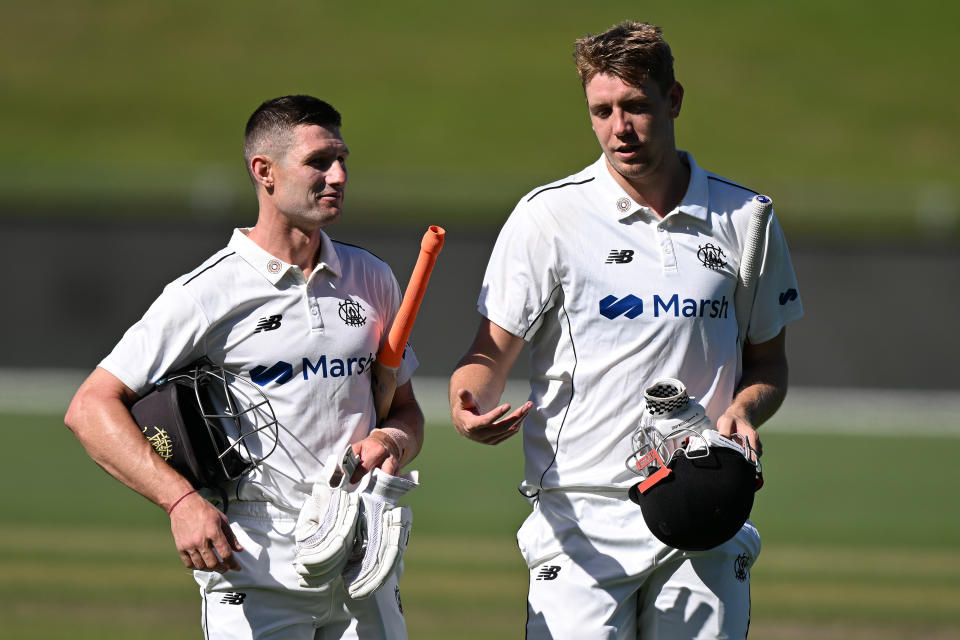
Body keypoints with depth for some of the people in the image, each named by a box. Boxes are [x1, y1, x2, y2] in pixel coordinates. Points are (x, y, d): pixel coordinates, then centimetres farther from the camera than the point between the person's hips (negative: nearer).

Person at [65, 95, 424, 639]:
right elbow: (92, 409, -7)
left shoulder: (372, 279, 12)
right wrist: (182, 501, -19)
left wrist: (393, 440, -3)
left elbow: (406, 408, 22)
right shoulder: (207, 294, -5)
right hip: (256, 576, -5)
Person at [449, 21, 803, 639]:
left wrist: (744, 409, -4)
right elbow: (493, 352, 0)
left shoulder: (744, 220, 7)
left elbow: (767, 359, 18)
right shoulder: (548, 217, -1)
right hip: (582, 522, -2)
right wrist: (469, 403, -22)